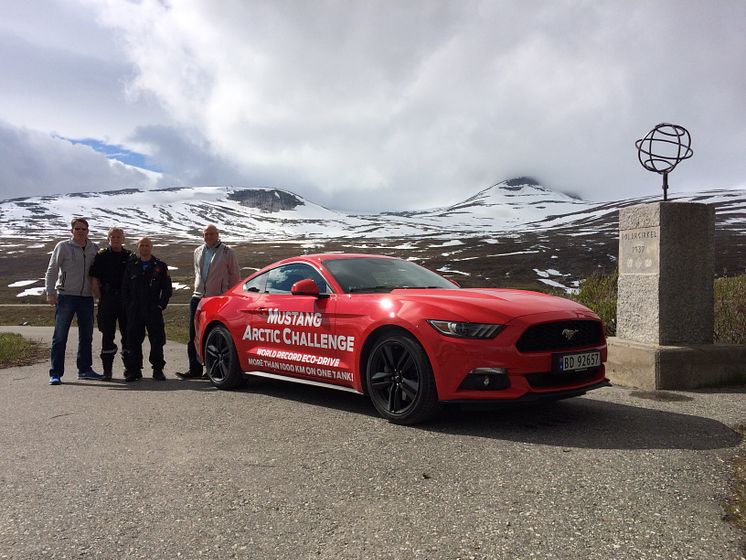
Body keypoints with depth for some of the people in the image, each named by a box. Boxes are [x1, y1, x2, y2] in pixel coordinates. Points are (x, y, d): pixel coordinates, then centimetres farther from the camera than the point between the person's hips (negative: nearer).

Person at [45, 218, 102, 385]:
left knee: (86, 335, 10)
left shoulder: (94, 249, 9)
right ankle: (55, 373, 1)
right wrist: (50, 292, -12)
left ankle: (84, 369, 21)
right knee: (60, 336, -4)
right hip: (66, 296, -4)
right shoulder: (63, 247, -2)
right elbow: (52, 270, -3)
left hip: (87, 297, 4)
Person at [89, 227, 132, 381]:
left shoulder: (130, 256, 8)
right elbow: (94, 279, 1)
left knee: (128, 334, 5)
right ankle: (107, 370, 9)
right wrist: (100, 298, -4)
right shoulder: (101, 256, 3)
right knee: (108, 335, 2)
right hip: (107, 300, -1)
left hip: (126, 300, 2)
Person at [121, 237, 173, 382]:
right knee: (133, 340, 2)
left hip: (154, 310, -1)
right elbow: (124, 287, 12)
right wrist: (128, 305, 2)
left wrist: (161, 305, -2)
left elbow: (167, 288, 7)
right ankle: (134, 370, 12)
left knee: (157, 340, -1)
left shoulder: (160, 266, 6)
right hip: (134, 310, 2)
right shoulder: (131, 265, 11)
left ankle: (158, 370, 9)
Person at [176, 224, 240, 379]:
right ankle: (194, 369, 9)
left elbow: (235, 276, 0)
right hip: (198, 297, 6)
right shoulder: (198, 252, 16)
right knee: (194, 335, 4)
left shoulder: (227, 252, -2)